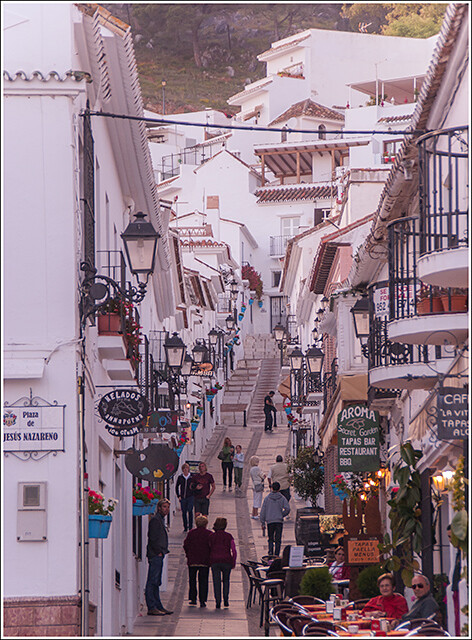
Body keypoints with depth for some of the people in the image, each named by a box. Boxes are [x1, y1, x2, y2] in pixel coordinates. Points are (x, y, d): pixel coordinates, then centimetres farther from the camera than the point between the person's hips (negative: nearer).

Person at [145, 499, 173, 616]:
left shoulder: (160, 520, 21)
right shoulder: (155, 520, -10)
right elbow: (152, 538, -17)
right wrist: (159, 552, -17)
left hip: (159, 555, 11)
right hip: (155, 555, -11)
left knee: (156, 583, 13)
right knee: (152, 582, -9)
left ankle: (158, 606, 17)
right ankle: (151, 608, -11)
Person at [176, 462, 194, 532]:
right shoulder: (180, 477, 4)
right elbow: (176, 487, 14)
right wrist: (178, 496, 8)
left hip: (190, 497, -2)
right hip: (183, 498, 2)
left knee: (190, 511, -12)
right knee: (184, 512, 4)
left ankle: (190, 527, -4)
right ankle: (185, 527, 14)